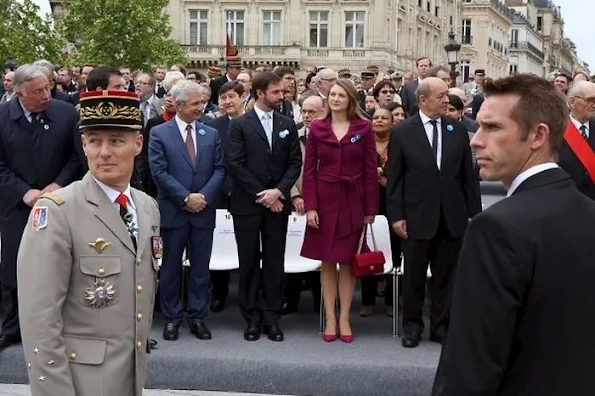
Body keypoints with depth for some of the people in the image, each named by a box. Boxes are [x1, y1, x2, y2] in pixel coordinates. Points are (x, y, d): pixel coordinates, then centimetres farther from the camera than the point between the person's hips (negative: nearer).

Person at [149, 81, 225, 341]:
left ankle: (197, 317, 18)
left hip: (204, 210, 3)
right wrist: (185, 198, -14)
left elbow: (219, 169, 5)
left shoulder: (211, 134, 9)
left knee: (200, 268, 8)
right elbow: (159, 172, -9)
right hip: (173, 211, -2)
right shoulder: (159, 133, -1)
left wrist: (204, 196, -10)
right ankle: (172, 318, 18)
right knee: (171, 268, 7)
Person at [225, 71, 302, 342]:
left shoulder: (287, 124, 10)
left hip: (277, 203, 3)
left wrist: (278, 191, -9)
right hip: (247, 204, -2)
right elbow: (235, 164, -8)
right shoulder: (239, 125, -1)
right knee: (249, 262, 4)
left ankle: (271, 317, 12)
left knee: (275, 262, 5)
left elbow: (295, 163, 5)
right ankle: (252, 317, 13)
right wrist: (261, 194, -11)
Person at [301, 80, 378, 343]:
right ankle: (330, 319, 13)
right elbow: (309, 169, 1)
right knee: (327, 261, 6)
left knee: (347, 262, 6)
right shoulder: (317, 128, 3)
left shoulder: (363, 128, 0)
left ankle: (344, 318, 14)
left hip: (352, 201, -1)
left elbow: (370, 170, 0)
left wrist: (371, 209, -3)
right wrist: (310, 206, -7)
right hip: (325, 200, 1)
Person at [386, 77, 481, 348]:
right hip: (417, 217, -2)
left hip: (452, 217, 2)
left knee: (446, 276, 10)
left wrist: (473, 212, 3)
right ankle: (412, 325, 25)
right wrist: (395, 216, -7)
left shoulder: (458, 130, 4)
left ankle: (441, 326, 23)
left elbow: (468, 175, 6)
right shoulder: (402, 132, -3)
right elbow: (394, 178, -3)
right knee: (414, 277, 10)